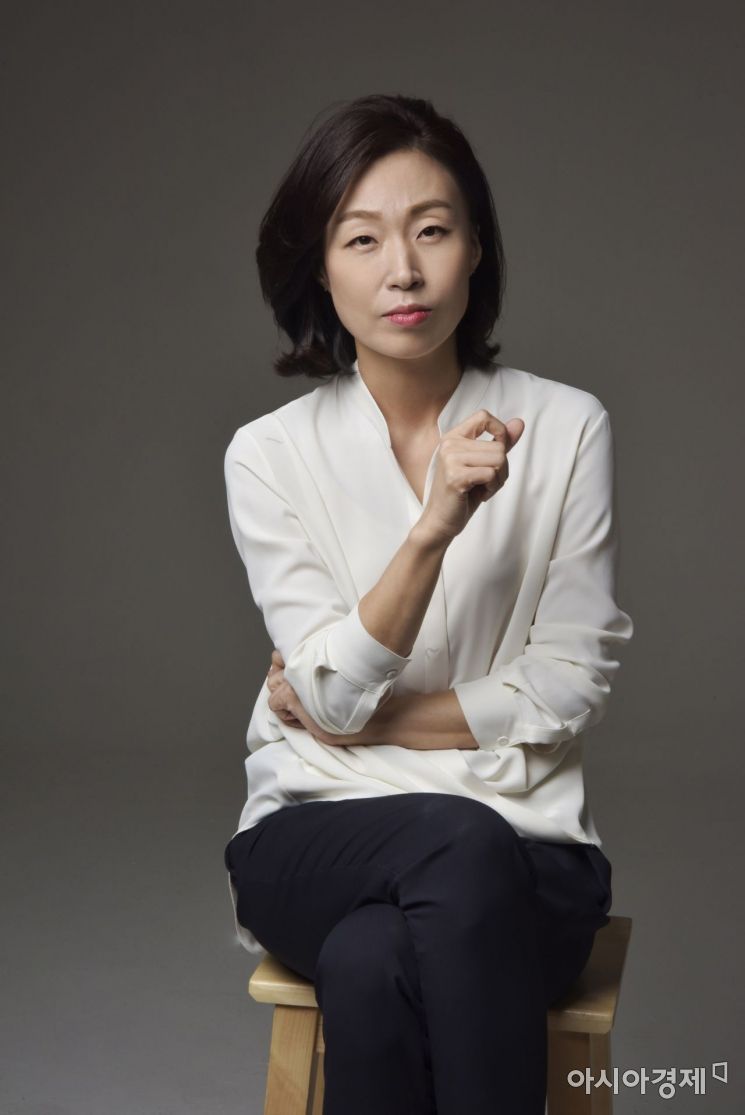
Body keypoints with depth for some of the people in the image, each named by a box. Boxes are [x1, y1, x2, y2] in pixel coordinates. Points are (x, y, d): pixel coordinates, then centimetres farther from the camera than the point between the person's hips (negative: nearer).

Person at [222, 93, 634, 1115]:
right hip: (320, 834, 1)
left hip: (524, 837, 0)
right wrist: (435, 525, -24)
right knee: (460, 842, -35)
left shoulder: (566, 426, -1)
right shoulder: (270, 454, 0)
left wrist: (371, 721, -5)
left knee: (371, 965, -33)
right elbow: (335, 695, -9)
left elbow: (571, 685, -1)